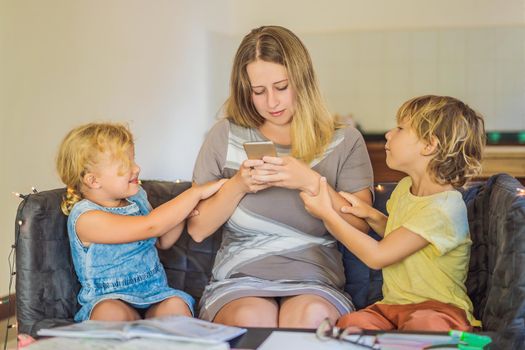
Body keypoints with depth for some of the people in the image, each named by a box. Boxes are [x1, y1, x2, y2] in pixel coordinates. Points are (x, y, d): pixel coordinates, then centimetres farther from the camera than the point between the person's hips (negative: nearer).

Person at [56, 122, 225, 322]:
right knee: (110, 313, -38)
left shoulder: (136, 197, 9)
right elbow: (150, 227, -24)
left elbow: (163, 241, 20)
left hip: (155, 293, 5)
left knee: (175, 305, -28)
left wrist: (182, 211, -1)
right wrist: (196, 193, -18)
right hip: (111, 299, -5)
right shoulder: (86, 218, -16)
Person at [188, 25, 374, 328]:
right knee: (252, 318, -34)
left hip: (313, 284, 0)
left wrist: (311, 182, -16)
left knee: (310, 315, -34)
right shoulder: (226, 136, 7)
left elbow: (360, 229, -3)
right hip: (239, 283, 0)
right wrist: (237, 186, -10)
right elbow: (198, 229, 7)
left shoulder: (344, 142, 6)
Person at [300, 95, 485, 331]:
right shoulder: (405, 187, 10)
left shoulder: (444, 208, -18)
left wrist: (328, 215, -10)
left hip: (439, 308, -6)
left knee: (422, 325, -41)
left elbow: (377, 256, -18)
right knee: (351, 323, -27)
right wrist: (372, 216, 7)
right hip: (394, 303, 6)